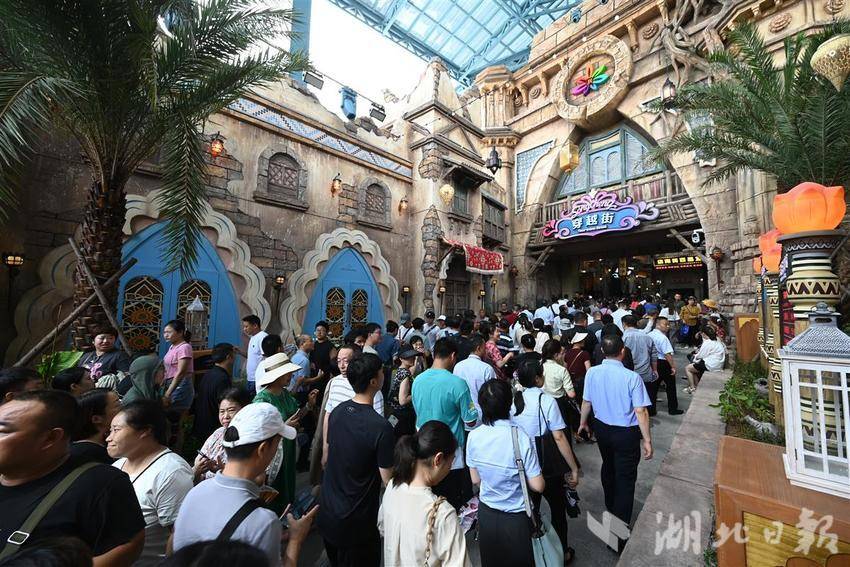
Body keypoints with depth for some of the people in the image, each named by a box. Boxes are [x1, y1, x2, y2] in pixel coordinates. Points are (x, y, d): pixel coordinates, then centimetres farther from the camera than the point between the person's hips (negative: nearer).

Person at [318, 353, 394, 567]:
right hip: (355, 524, -6)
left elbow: (328, 457, 5)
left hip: (327, 513, 6)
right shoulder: (381, 427, -31)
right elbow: (388, 479, -20)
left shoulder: (337, 411, -10)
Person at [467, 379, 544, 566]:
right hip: (516, 518, -2)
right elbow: (538, 486, -18)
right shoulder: (520, 437, -27)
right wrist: (521, 478, 1)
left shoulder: (474, 436, -17)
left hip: (486, 514, 3)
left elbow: (475, 479, -4)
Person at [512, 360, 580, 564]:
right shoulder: (547, 400, -20)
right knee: (558, 509, 23)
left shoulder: (512, 401, -9)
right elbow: (559, 437, -19)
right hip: (548, 467, -3)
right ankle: (562, 553, 41)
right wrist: (574, 469, -8)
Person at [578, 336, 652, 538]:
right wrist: (647, 440, -8)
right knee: (625, 478, 11)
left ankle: (610, 508, 52)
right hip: (626, 433, -4)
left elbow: (587, 402, 0)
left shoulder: (592, 373, -13)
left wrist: (583, 422, 16)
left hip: (601, 428, 5)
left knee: (608, 467, 28)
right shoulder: (632, 377, -24)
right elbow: (641, 411, -21)